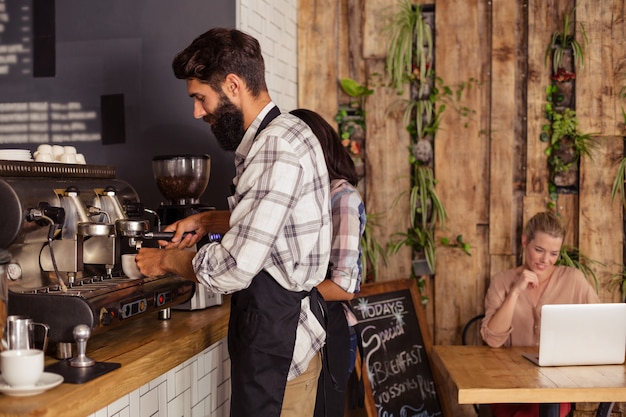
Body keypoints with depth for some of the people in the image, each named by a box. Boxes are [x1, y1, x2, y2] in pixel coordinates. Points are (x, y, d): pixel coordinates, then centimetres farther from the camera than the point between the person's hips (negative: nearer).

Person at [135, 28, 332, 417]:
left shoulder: (276, 146, -21)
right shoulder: (278, 134, 12)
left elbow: (235, 267, -24)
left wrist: (166, 260, -7)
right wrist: (210, 220, 14)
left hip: (279, 340, -10)